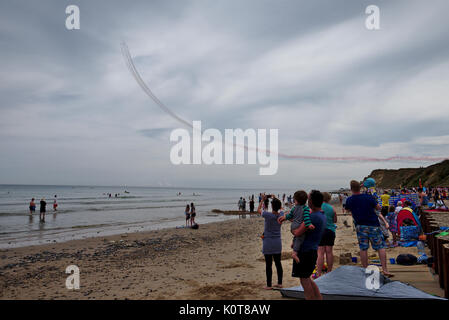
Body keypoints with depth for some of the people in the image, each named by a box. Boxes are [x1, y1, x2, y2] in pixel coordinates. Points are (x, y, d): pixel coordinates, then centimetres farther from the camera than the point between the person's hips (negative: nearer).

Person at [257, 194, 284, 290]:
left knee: (268, 264, 2)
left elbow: (258, 210, 1)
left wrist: (262, 200, 12)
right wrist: (275, 199, 25)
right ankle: (279, 283, 20)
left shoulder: (268, 215, -18)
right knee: (278, 263, 13)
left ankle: (269, 285, 8)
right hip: (278, 243, 5)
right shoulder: (281, 215, -5)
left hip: (268, 243, -5)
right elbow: (279, 209, 20)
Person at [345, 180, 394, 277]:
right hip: (373, 225, -2)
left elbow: (348, 210, 16)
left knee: (363, 249, 6)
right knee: (381, 247, 5)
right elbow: (378, 208, 2)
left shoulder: (349, 200, -3)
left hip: (360, 226, 2)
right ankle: (384, 269, 1)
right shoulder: (368, 197, -9)